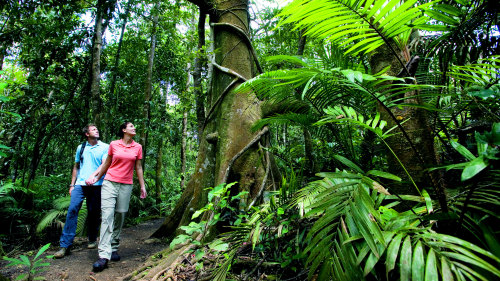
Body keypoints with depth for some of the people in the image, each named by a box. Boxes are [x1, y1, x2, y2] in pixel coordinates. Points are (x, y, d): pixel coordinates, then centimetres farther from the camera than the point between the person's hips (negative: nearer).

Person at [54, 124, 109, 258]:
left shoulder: (105, 147, 4)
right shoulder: (81, 147, 15)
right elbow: (76, 167, 20)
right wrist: (72, 185, 14)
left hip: (96, 185, -2)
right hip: (80, 184, 2)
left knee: (94, 213, 5)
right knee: (72, 210, -10)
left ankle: (92, 239, 24)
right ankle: (65, 245, -4)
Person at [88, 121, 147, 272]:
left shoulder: (138, 147, 6)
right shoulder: (113, 144, 3)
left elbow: (138, 168, 10)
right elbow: (107, 164, 14)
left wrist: (142, 186, 10)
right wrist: (95, 177, 19)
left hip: (126, 186, 2)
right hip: (110, 183, -1)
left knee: (120, 217, 5)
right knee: (107, 216, -9)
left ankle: (114, 248, 20)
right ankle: (104, 256, -11)